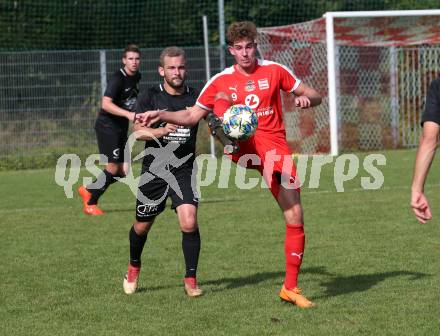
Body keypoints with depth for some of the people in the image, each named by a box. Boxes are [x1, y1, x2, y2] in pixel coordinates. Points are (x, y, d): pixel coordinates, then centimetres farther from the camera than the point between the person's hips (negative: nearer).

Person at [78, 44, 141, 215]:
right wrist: (128, 114, -38)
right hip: (107, 126, -8)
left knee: (122, 172, 3)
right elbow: (106, 104, -30)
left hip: (121, 128, 8)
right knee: (112, 167, -13)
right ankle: (90, 204, 2)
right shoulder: (117, 79, -18)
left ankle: (87, 190, 22)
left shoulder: (136, 77, 8)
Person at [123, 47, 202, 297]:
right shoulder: (150, 97, -3)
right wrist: (161, 130, -33)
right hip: (154, 170, 0)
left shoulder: (196, 97, 0)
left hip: (184, 170, 0)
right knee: (142, 226, 12)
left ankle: (191, 280, -5)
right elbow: (138, 131, -13)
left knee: (189, 222, -19)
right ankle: (134, 267, 42)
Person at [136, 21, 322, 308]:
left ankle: (291, 287, 9)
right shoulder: (221, 81, 6)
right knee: (223, 99, -28)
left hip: (275, 144, 1)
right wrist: (161, 115, -2)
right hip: (242, 144, -1)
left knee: (295, 217, -4)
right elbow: (191, 116, 13)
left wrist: (306, 99, -13)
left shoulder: (274, 70, 5)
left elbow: (315, 96, 11)